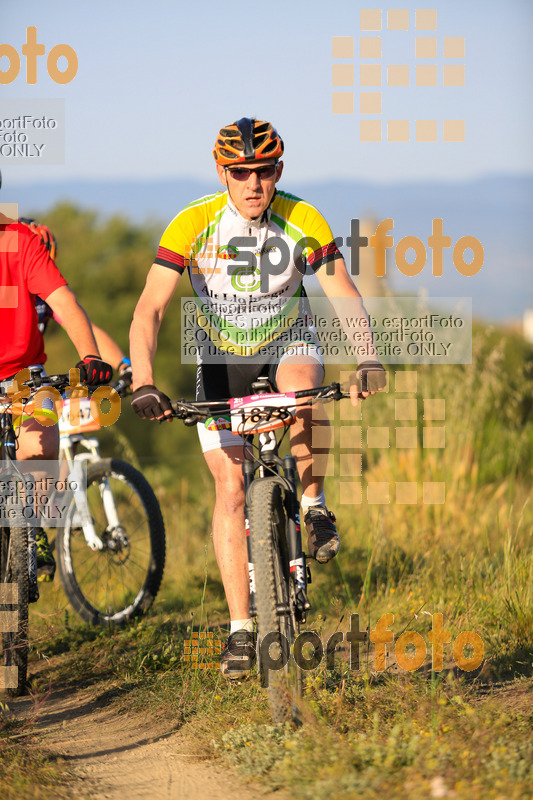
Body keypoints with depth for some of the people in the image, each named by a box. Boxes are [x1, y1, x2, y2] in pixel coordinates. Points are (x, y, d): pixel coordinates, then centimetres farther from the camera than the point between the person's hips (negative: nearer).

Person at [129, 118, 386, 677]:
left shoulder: (304, 222, -20)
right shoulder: (192, 226, -23)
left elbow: (344, 295, -17)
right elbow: (149, 309, -26)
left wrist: (368, 361, -34)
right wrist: (142, 383, -40)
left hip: (289, 345, 0)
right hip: (222, 359, 0)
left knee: (303, 404, -37)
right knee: (230, 491, -8)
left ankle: (315, 506, -10)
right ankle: (241, 630, -2)